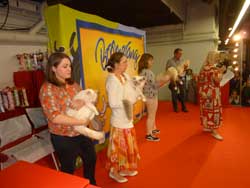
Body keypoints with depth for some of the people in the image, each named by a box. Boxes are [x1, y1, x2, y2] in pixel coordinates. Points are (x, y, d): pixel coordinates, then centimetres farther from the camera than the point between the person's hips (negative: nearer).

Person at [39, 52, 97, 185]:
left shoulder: (73, 84, 2)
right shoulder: (47, 89, -20)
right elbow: (55, 117, -28)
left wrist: (82, 102, -20)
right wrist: (82, 121, -24)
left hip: (82, 133, 7)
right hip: (63, 138, -7)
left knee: (91, 159, 25)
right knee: (68, 169, 15)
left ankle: (91, 184, 52)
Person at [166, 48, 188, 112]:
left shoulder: (182, 61, 10)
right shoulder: (170, 61, -3)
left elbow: (183, 71, 14)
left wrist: (185, 68, -7)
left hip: (181, 79, 4)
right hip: (174, 80, -3)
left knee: (182, 94, 5)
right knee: (174, 94, 3)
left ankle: (184, 107, 16)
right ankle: (175, 108, 16)